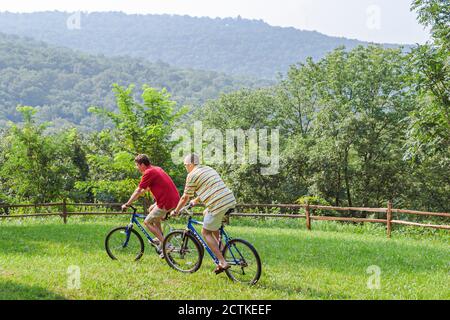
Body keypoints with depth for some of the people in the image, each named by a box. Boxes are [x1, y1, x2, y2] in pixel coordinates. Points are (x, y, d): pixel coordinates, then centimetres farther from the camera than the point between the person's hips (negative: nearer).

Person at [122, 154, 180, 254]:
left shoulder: (148, 173, -10)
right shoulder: (157, 169, 18)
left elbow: (138, 191, -6)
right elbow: (148, 188, 30)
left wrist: (127, 204, 3)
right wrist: (136, 196, 34)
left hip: (166, 203, -9)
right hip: (175, 199, 9)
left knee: (147, 222, 3)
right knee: (151, 209, 27)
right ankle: (161, 238, 26)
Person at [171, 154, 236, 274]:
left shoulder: (192, 175, -1)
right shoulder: (209, 169, 22)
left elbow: (185, 198, 6)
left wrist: (176, 211, 22)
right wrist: (195, 201, 49)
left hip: (218, 205, -8)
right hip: (230, 200, 8)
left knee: (206, 232, 7)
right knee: (206, 213, 31)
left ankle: (222, 262, -2)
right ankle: (219, 246, 27)